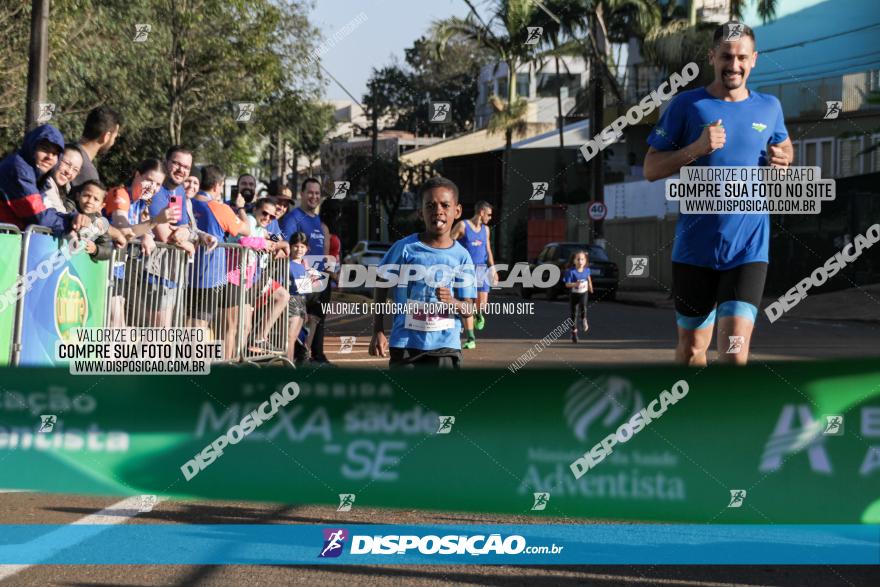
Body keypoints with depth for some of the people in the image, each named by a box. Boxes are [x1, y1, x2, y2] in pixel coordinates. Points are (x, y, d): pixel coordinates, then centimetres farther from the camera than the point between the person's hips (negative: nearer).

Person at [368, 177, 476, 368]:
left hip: (446, 345, 2)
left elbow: (469, 308, 1)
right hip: (406, 343, -1)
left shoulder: (461, 256, -1)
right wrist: (378, 332, -1)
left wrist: (452, 302, -22)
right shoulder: (405, 248, -5)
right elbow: (381, 288, 5)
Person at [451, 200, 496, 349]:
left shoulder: (485, 229, 13)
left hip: (482, 269, 4)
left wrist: (493, 268, 9)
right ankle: (471, 339, -4)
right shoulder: (462, 225, -3)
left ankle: (479, 315, 33)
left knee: (482, 303, -6)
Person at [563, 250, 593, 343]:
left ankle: (584, 320, -3)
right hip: (574, 294, -1)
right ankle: (574, 332, 16)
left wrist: (590, 286, 33)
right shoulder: (571, 271, -16)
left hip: (583, 293, 1)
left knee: (583, 305, -30)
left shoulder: (587, 270, -3)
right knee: (574, 314, 3)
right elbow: (567, 284, -19)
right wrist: (575, 284, -36)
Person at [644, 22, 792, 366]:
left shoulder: (769, 107, 7)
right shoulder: (687, 105, -1)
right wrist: (697, 148, -17)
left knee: (736, 349, -14)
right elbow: (651, 169, -2)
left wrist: (782, 159, 2)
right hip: (695, 249, -1)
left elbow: (785, 146, 27)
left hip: (749, 250, 1)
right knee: (691, 348, 10)